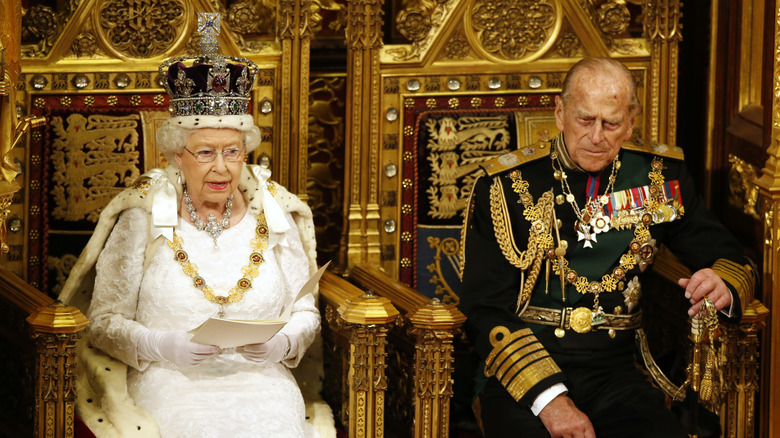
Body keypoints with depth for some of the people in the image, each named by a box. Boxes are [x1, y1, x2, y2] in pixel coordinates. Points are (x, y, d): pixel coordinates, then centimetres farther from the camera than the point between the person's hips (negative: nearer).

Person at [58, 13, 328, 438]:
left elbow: (305, 311, 15)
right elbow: (105, 320, 2)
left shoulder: (274, 216, 10)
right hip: (171, 383, -2)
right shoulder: (142, 219, 3)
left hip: (260, 383, 2)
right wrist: (162, 346, -15)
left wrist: (282, 343, -7)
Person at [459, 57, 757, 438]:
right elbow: (485, 310, -4)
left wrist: (723, 286, -9)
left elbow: (730, 258, 19)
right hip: (519, 376, -2)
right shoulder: (506, 184, 1)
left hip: (614, 374, 3)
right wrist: (548, 397, -18)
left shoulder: (659, 174, 11)